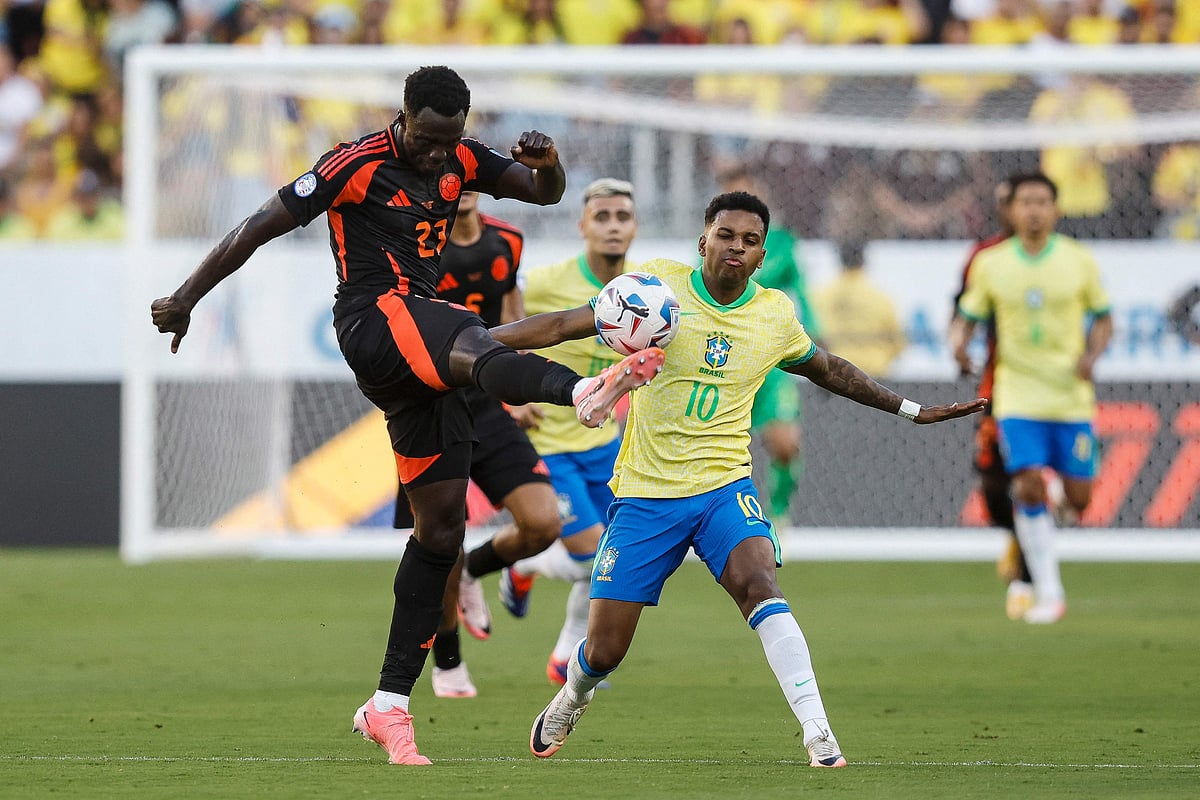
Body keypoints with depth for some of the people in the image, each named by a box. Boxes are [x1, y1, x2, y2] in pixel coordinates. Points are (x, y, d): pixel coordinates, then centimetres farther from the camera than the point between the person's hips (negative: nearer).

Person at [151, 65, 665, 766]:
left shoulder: (461, 159, 11)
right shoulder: (358, 164, -8)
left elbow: (547, 191, 15)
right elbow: (263, 227, -5)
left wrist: (548, 161, -10)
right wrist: (186, 299, -4)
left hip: (419, 353, 7)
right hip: (376, 320, -7)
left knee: (442, 524, 4)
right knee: (478, 347, -38)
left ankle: (389, 703, 9)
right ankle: (583, 391, -74)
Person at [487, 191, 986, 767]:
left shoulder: (776, 315, 4)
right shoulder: (659, 286, -4)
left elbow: (828, 371, 24)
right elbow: (564, 325, -3)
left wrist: (911, 411, 27)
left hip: (724, 486, 1)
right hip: (644, 492, -1)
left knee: (758, 584, -30)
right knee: (603, 652, 0)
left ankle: (819, 736, -34)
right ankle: (569, 703, 37)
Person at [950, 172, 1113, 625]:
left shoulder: (1078, 261, 0)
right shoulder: (990, 265, 1)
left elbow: (1102, 319, 9)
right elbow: (967, 317, 9)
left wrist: (1091, 356, -10)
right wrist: (959, 342, -13)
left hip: (1071, 396, 1)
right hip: (1017, 396, -1)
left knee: (1078, 499, 0)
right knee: (1029, 486, -15)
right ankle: (1048, 592, -4)